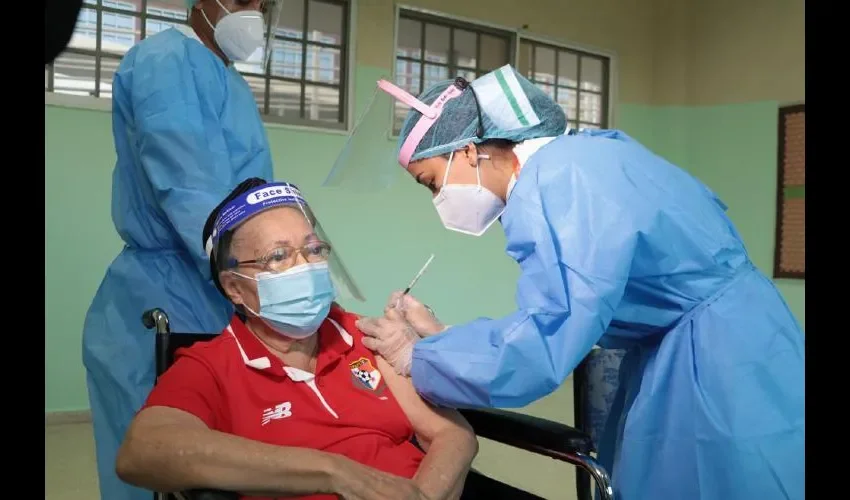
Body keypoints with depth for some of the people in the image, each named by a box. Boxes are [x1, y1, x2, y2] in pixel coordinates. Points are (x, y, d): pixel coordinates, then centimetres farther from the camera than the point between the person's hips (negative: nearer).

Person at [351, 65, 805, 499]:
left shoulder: (556, 178, -24)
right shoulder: (561, 165, 6)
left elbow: (541, 346, -28)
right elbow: (556, 322, 7)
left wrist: (416, 357, -14)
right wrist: (442, 337, 3)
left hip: (720, 362, -9)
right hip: (679, 356, 9)